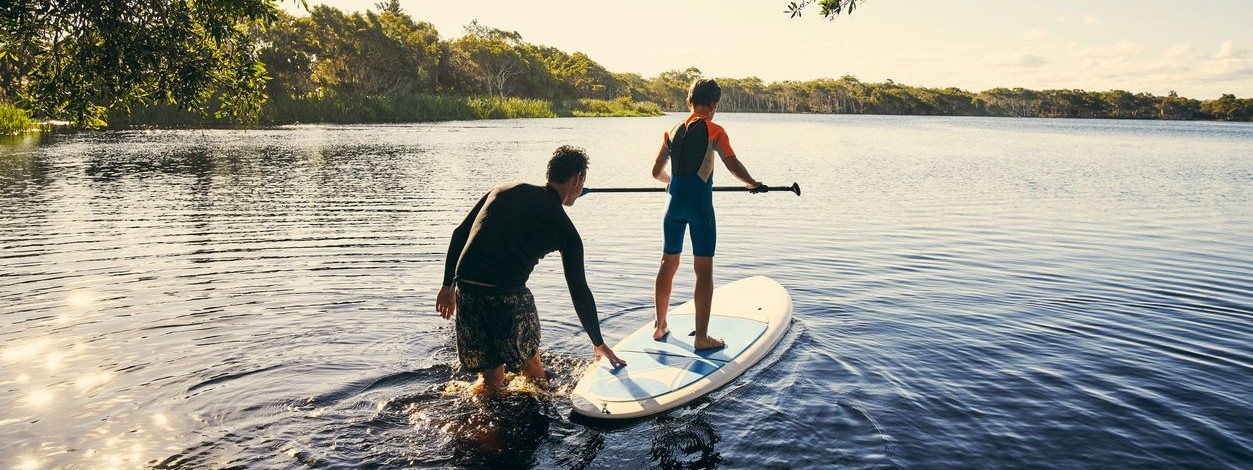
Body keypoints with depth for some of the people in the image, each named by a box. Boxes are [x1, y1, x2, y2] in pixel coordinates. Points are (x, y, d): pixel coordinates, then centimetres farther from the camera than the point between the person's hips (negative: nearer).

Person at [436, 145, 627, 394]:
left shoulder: (505, 189, 16)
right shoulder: (565, 229, 7)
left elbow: (459, 234, 13)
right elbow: (579, 292, 11)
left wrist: (448, 285, 20)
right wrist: (599, 345, 20)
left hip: (465, 289, 4)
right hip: (508, 296, -4)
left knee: (490, 379, 18)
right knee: (532, 370, 20)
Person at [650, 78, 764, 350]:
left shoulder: (673, 131, 11)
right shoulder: (714, 130, -5)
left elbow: (657, 172, 18)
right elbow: (733, 165, -12)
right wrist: (752, 183, 6)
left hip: (674, 202, 6)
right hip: (699, 202, -5)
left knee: (668, 265, 17)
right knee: (704, 270, -1)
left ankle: (660, 326, 27)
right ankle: (701, 337, 1)